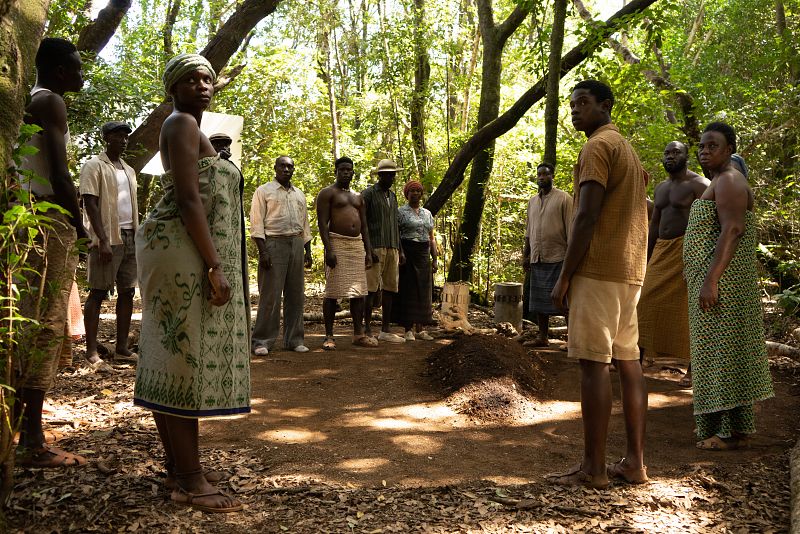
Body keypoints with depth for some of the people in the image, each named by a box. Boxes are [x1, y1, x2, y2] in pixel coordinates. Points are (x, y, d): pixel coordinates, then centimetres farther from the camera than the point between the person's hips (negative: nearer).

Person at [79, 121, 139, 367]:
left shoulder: (129, 170, 20)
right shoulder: (95, 166, -2)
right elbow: (90, 204, -10)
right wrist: (102, 240, -18)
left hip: (129, 237, 7)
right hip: (108, 238, -7)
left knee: (127, 292, 5)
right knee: (98, 292, -5)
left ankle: (122, 348, 9)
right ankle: (91, 351, -2)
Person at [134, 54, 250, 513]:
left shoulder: (190, 128, 24)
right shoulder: (182, 124, -7)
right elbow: (188, 200, -18)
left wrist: (212, 263, 21)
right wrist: (214, 266, -22)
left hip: (191, 255, 10)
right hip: (184, 252, -10)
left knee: (175, 360, 10)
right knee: (185, 358, -10)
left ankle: (178, 467, 17)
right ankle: (190, 482, -8)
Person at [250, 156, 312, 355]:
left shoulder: (299, 194, 19)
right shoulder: (264, 191, 2)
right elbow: (257, 223, -5)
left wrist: (308, 250, 14)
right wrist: (262, 251, -14)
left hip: (297, 244, 6)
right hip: (274, 243, -5)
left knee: (295, 294, 6)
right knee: (270, 295, -8)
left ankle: (294, 339, 13)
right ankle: (262, 341, -3)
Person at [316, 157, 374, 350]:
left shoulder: (358, 197, 21)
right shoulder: (327, 193, 1)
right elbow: (322, 223, -8)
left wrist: (368, 252, 11)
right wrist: (329, 250, -19)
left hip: (357, 244, 6)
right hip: (337, 242, -6)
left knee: (359, 290, 5)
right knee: (332, 291, -6)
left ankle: (358, 334, 10)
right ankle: (329, 336, -2)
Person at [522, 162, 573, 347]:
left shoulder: (564, 198, -1)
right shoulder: (532, 201, 16)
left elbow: (571, 229, -6)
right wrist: (526, 255, 13)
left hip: (558, 257, -6)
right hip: (537, 259, 6)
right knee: (539, 300, 8)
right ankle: (543, 337, 16)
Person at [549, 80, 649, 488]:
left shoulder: (597, 147, -8)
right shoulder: (628, 149, 22)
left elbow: (586, 217, -17)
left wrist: (564, 276, -14)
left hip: (598, 271, -10)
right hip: (631, 271, 10)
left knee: (594, 363, -8)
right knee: (628, 361, 8)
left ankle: (593, 467, -5)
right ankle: (635, 462, 12)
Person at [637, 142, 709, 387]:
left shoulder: (698, 184, -5)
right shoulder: (660, 187, 18)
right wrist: (646, 258, 17)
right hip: (661, 251, 7)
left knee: (688, 310, -4)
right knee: (648, 303, 3)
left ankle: (693, 369, 5)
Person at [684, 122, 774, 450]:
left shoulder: (728, 181, -10)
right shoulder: (722, 183, 22)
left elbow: (732, 230, -22)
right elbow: (752, 235, 25)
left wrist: (710, 279, -27)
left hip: (720, 282, -11)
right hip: (719, 283, 11)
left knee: (725, 349, -9)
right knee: (724, 350, 11)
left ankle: (733, 431, -6)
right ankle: (730, 426, 16)